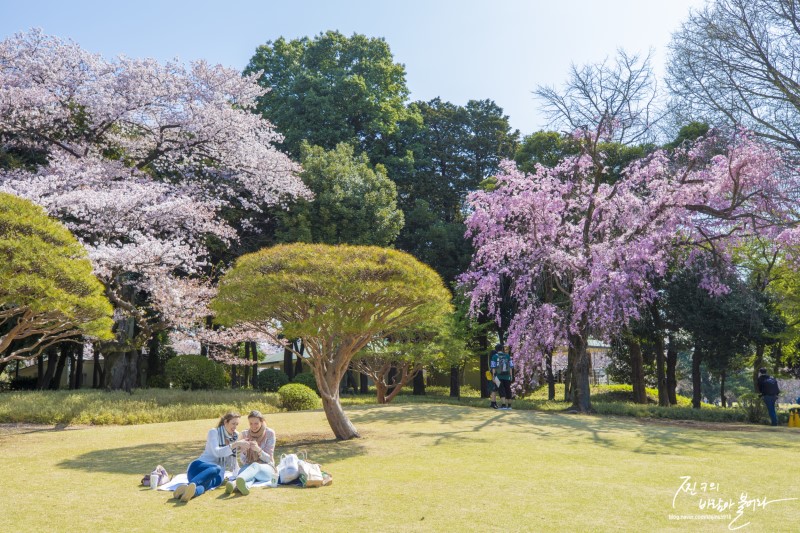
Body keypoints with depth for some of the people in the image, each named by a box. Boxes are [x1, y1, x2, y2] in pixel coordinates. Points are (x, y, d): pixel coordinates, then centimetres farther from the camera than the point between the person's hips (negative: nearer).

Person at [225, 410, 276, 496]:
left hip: (266, 468, -2)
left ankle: (235, 483, -69)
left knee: (255, 466, -39)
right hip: (248, 467, 2)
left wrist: (258, 450, -27)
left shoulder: (269, 433, -2)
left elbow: (268, 458, -6)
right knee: (250, 474, -37)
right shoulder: (245, 434, 6)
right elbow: (243, 460, 5)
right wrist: (244, 449, -19)